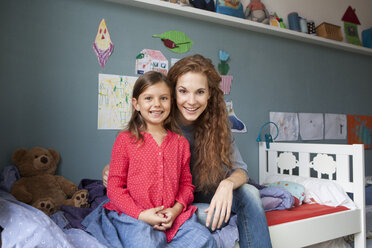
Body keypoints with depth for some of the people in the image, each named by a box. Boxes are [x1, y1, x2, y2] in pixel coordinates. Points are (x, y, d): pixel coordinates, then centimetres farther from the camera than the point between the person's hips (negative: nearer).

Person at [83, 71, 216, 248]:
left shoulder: (180, 142, 9)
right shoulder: (125, 140, -1)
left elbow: (186, 183, 12)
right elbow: (114, 187, -1)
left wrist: (176, 209, -7)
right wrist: (141, 214, -13)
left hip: (172, 216, 4)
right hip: (133, 217, -4)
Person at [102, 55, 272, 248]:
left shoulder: (216, 125, -10)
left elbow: (240, 170, -11)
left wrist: (228, 183, -35)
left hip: (202, 196, 3)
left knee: (249, 192, -22)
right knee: (210, 216, -34)